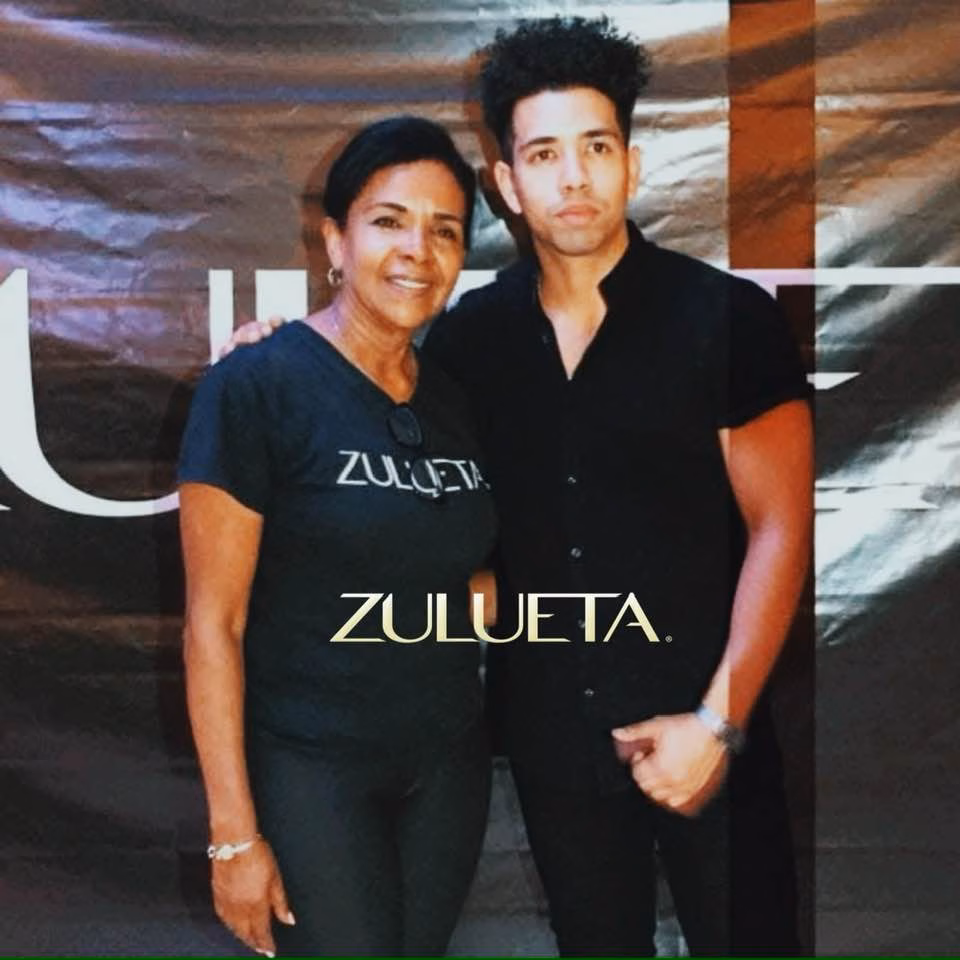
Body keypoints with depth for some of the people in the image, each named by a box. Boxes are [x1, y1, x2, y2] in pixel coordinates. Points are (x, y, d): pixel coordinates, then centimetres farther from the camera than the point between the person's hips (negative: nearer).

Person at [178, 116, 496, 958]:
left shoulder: (458, 401, 5)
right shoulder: (256, 384, -13)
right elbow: (212, 621, -13)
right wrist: (235, 832, -14)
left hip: (449, 762, 6)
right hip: (308, 768, -6)